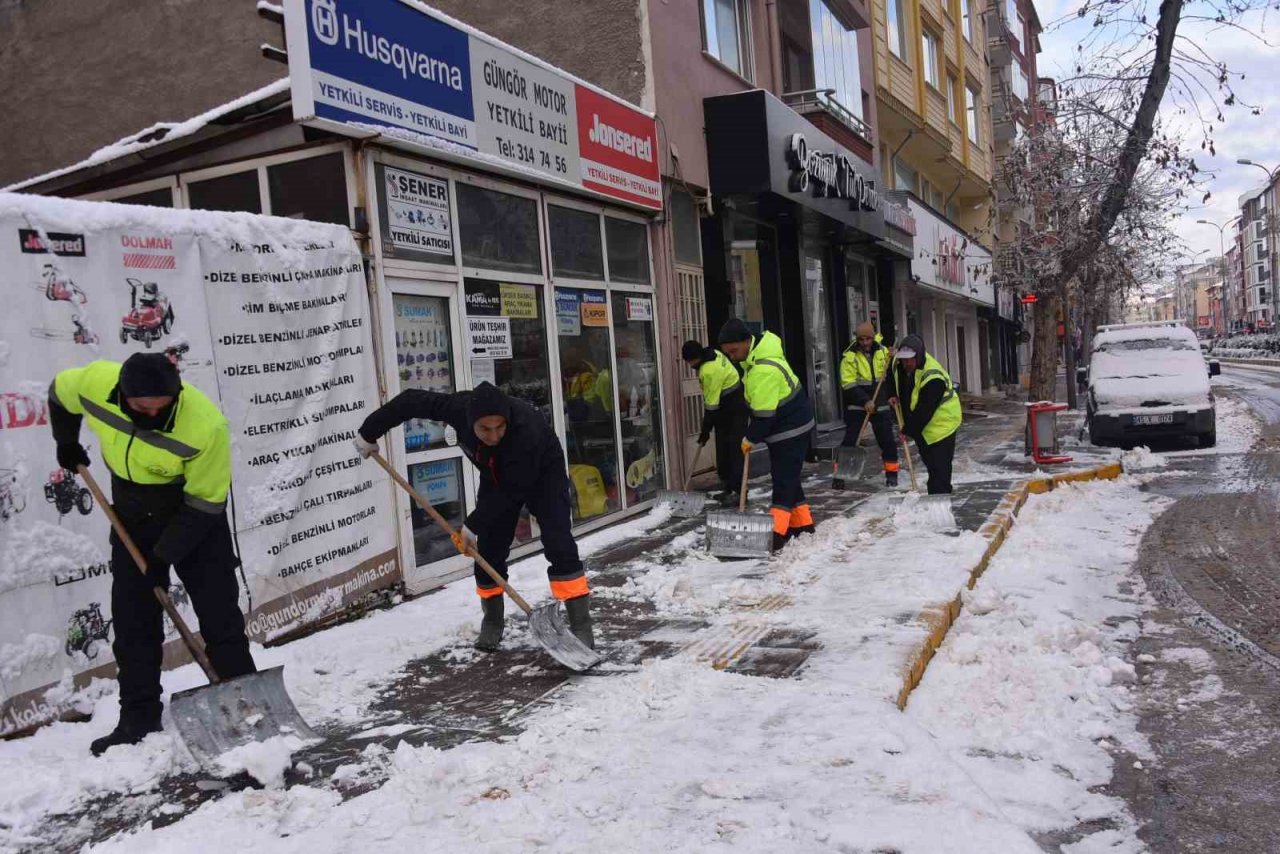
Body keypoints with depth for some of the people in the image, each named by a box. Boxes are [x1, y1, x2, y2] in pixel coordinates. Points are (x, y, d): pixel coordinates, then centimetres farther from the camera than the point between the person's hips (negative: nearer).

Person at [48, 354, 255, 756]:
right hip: (133, 516, 4)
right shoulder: (93, 382, -23)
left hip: (195, 518, -4)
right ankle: (138, 718, 16)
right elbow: (59, 393, 5)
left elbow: (205, 504, -24)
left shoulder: (206, 425, -35)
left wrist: (164, 554, -20)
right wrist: (67, 443, 13)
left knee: (219, 612, -3)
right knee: (133, 619, 6)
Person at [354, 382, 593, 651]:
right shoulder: (460, 408, -31)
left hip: (542, 473, -4)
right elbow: (411, 401, -17)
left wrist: (472, 526, -29)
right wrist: (369, 432, -9)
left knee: (558, 543, -18)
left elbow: (511, 491, -34)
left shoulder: (526, 429, -43)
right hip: (497, 476, 5)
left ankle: (581, 626, -15)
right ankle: (492, 623, 21)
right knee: (488, 549, 2)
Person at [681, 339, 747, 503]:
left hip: (736, 411, -10)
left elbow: (711, 405, -24)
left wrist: (705, 430, -16)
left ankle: (737, 489, -11)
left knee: (734, 449, -11)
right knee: (722, 449, 10)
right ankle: (728, 486, 16)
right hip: (725, 409, 10)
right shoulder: (712, 353, 0)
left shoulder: (710, 371, -29)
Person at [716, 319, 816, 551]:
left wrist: (750, 438, -12)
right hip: (781, 428, 10)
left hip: (791, 429, -10)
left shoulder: (764, 370, -30)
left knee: (784, 480, -12)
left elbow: (764, 414, -25)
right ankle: (802, 524, 24)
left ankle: (776, 533, -15)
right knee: (788, 478, 15)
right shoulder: (757, 354, 3)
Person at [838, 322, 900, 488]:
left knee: (887, 440, 5)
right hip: (856, 406, -3)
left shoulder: (883, 352, 1)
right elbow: (849, 384, -14)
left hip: (880, 405, 3)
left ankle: (892, 473, 18)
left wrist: (892, 395, -2)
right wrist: (865, 401, -22)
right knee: (849, 440, -4)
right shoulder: (850, 356, -9)